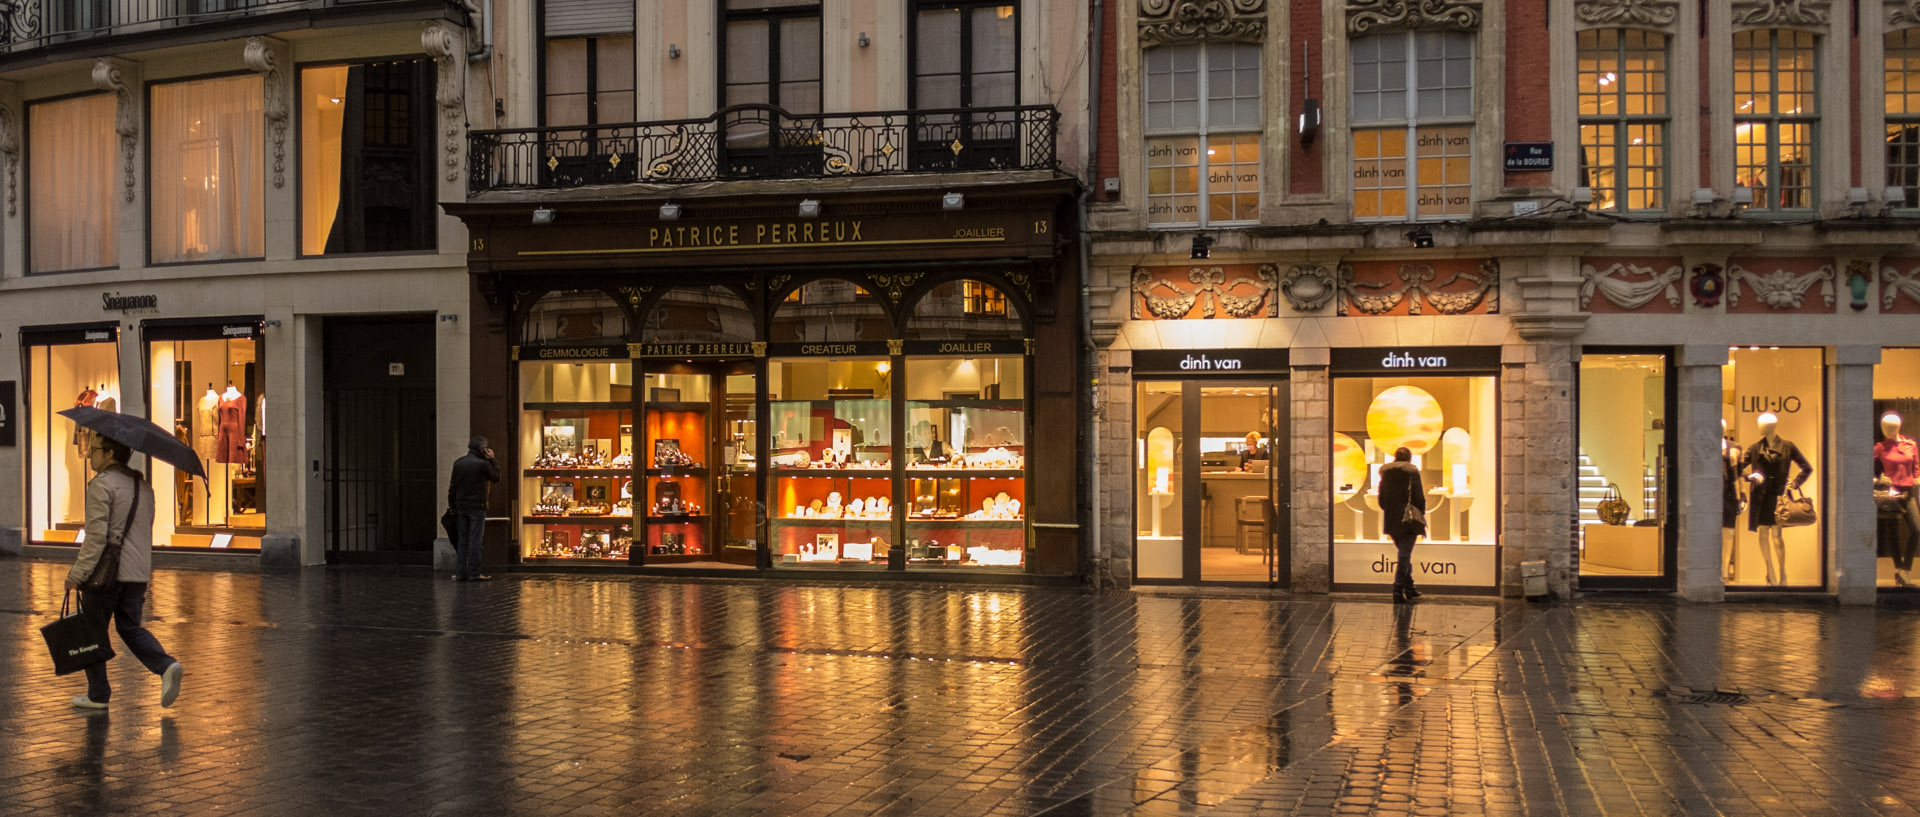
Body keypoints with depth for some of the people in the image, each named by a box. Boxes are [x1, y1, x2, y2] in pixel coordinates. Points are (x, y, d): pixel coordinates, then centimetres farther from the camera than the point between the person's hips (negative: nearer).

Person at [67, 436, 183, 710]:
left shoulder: (101, 484, -12)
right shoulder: (143, 484, 13)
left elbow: (96, 534, -18)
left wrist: (78, 572, -15)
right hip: (139, 572, 7)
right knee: (131, 628, 14)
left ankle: (98, 694, 13)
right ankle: (167, 666, -9)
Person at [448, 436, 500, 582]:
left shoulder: (458, 463, 6)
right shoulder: (483, 464, -12)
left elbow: (452, 487, 7)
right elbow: (496, 477, 2)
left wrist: (452, 505, 11)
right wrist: (492, 460, 5)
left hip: (461, 507, 5)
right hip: (477, 507, -5)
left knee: (462, 541, 10)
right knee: (475, 540, -2)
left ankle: (460, 572, 9)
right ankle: (474, 573, -4)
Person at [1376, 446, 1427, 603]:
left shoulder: (1385, 472, 8)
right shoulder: (1412, 472, -6)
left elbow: (1381, 499, 12)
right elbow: (1419, 498, -8)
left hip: (1391, 521, 5)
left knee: (1404, 555, 18)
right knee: (1405, 555, -3)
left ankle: (1409, 588, 21)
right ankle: (1398, 590, -9)